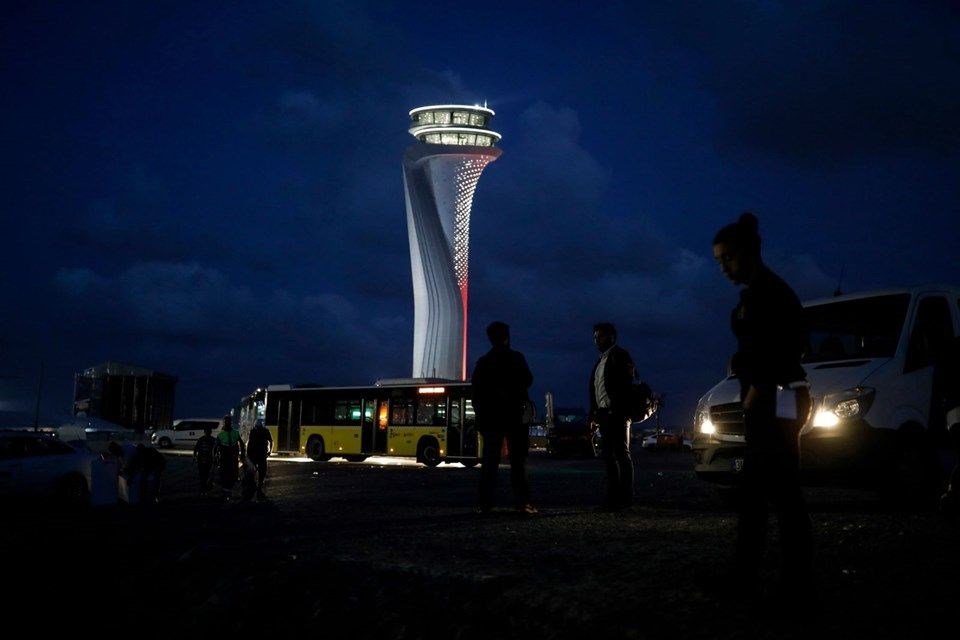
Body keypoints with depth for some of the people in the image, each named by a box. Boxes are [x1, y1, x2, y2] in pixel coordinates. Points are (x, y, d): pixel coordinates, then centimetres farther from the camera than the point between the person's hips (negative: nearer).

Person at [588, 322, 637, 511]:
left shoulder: (619, 355, -3)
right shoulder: (601, 360, 22)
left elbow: (626, 384, -12)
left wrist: (619, 411, -20)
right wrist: (593, 414, 13)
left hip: (617, 414, -9)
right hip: (604, 414, 9)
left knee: (622, 454, -7)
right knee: (608, 455, 8)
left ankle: (625, 498, -7)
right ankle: (613, 496, 12)